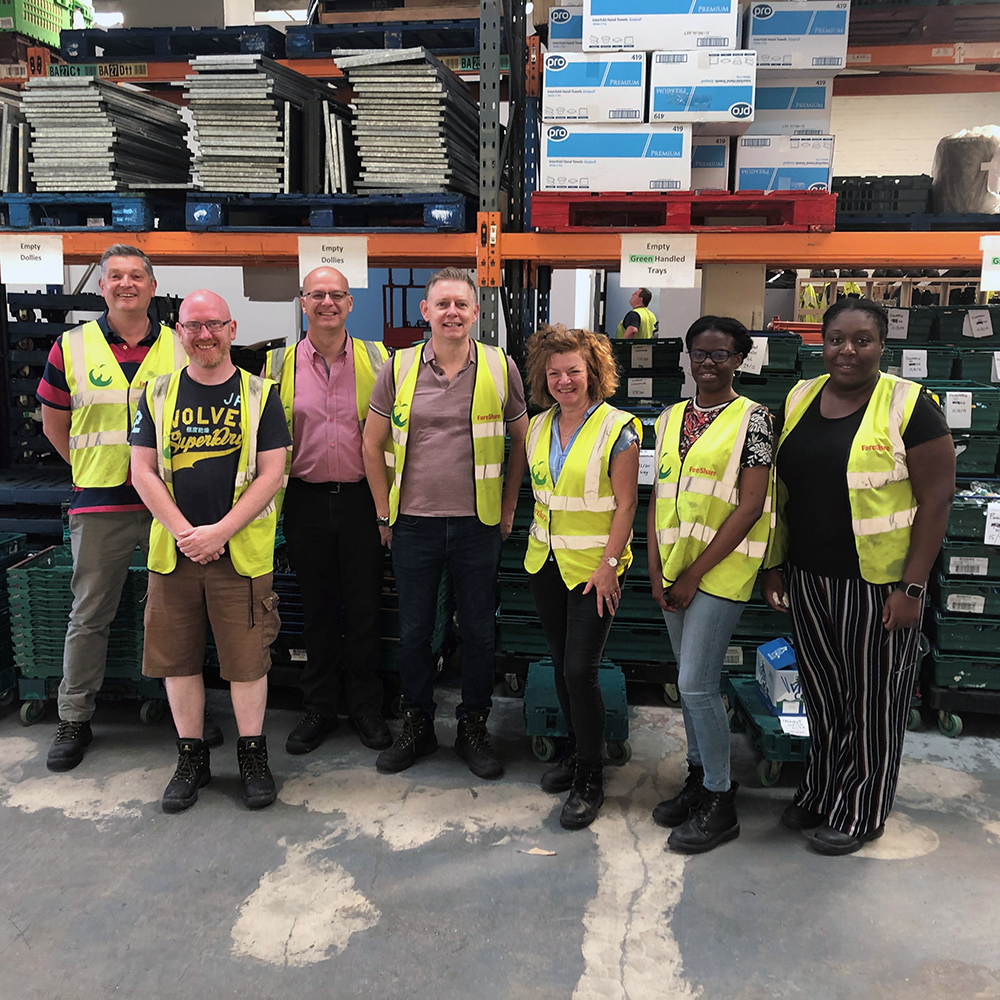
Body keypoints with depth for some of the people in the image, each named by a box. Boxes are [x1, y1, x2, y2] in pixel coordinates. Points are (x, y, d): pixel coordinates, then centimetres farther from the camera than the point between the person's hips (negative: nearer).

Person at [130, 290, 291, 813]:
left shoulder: (259, 394, 2)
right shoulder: (158, 394, 8)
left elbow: (271, 474, -4)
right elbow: (142, 470, 3)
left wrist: (219, 532, -13)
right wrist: (185, 532, -9)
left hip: (241, 550, -2)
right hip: (173, 549, 3)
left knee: (247, 658, 1)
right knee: (177, 656, 9)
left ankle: (252, 755, 19)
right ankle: (191, 757, 25)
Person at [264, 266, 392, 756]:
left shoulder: (376, 359, 3)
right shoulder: (280, 363, 6)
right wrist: (270, 502, 2)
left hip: (362, 499, -1)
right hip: (307, 500, 1)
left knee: (364, 607, 6)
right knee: (317, 609, 10)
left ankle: (366, 707, 22)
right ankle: (319, 708, 25)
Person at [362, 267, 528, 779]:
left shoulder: (501, 367, -1)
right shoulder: (398, 368, 0)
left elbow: (521, 439, 9)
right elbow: (372, 444, 7)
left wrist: (508, 507, 6)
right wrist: (385, 512, 5)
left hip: (478, 525, 0)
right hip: (414, 524, 1)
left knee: (479, 630, 9)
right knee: (413, 630, 10)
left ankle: (473, 728, 26)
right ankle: (417, 725, 29)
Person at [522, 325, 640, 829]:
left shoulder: (617, 428, -11)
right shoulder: (537, 426, 7)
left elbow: (625, 505, -11)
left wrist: (609, 564, -16)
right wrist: (537, 539, 12)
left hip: (593, 567, -6)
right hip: (545, 561, 6)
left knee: (580, 669, -7)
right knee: (561, 664, 14)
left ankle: (590, 777, 9)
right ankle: (576, 750, 32)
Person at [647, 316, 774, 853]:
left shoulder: (752, 418, -7)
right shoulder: (671, 418, 11)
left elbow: (750, 505, -12)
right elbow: (657, 498, 12)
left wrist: (694, 575, -13)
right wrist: (656, 570, 2)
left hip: (720, 567, -6)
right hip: (674, 567, 6)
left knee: (697, 684, -6)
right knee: (691, 680, 14)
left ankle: (721, 802, 10)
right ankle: (700, 778, 31)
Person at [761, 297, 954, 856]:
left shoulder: (910, 407, -10)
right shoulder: (799, 400, 6)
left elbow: (937, 500, -11)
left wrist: (911, 588, -15)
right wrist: (775, 565, 9)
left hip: (878, 584, -5)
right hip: (808, 578, 5)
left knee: (873, 700, 9)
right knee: (822, 694, 17)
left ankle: (861, 812, 27)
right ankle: (821, 792, 36)